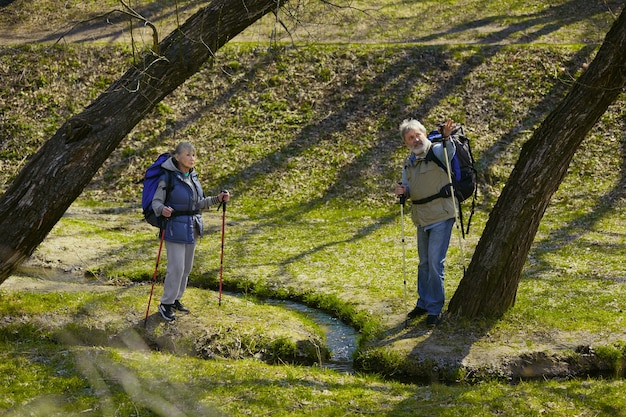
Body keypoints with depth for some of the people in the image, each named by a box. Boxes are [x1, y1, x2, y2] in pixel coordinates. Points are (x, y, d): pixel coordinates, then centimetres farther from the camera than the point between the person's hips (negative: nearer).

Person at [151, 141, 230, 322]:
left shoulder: (193, 176, 6)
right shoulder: (168, 178, -15)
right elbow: (156, 202, -14)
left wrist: (218, 199, 4)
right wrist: (162, 210, -35)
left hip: (192, 228, 7)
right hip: (175, 228, -7)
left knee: (186, 267, 12)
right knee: (176, 267, -6)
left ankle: (175, 299, 27)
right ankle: (166, 304, 9)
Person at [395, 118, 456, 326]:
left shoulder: (437, 151, -10)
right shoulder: (408, 162, 12)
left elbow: (449, 152, -34)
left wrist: (446, 138, -56)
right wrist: (403, 191, -5)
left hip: (441, 217, -7)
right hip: (422, 219, 7)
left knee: (435, 262, -8)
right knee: (424, 263, 18)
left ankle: (435, 309, 1)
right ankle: (423, 303, 31)